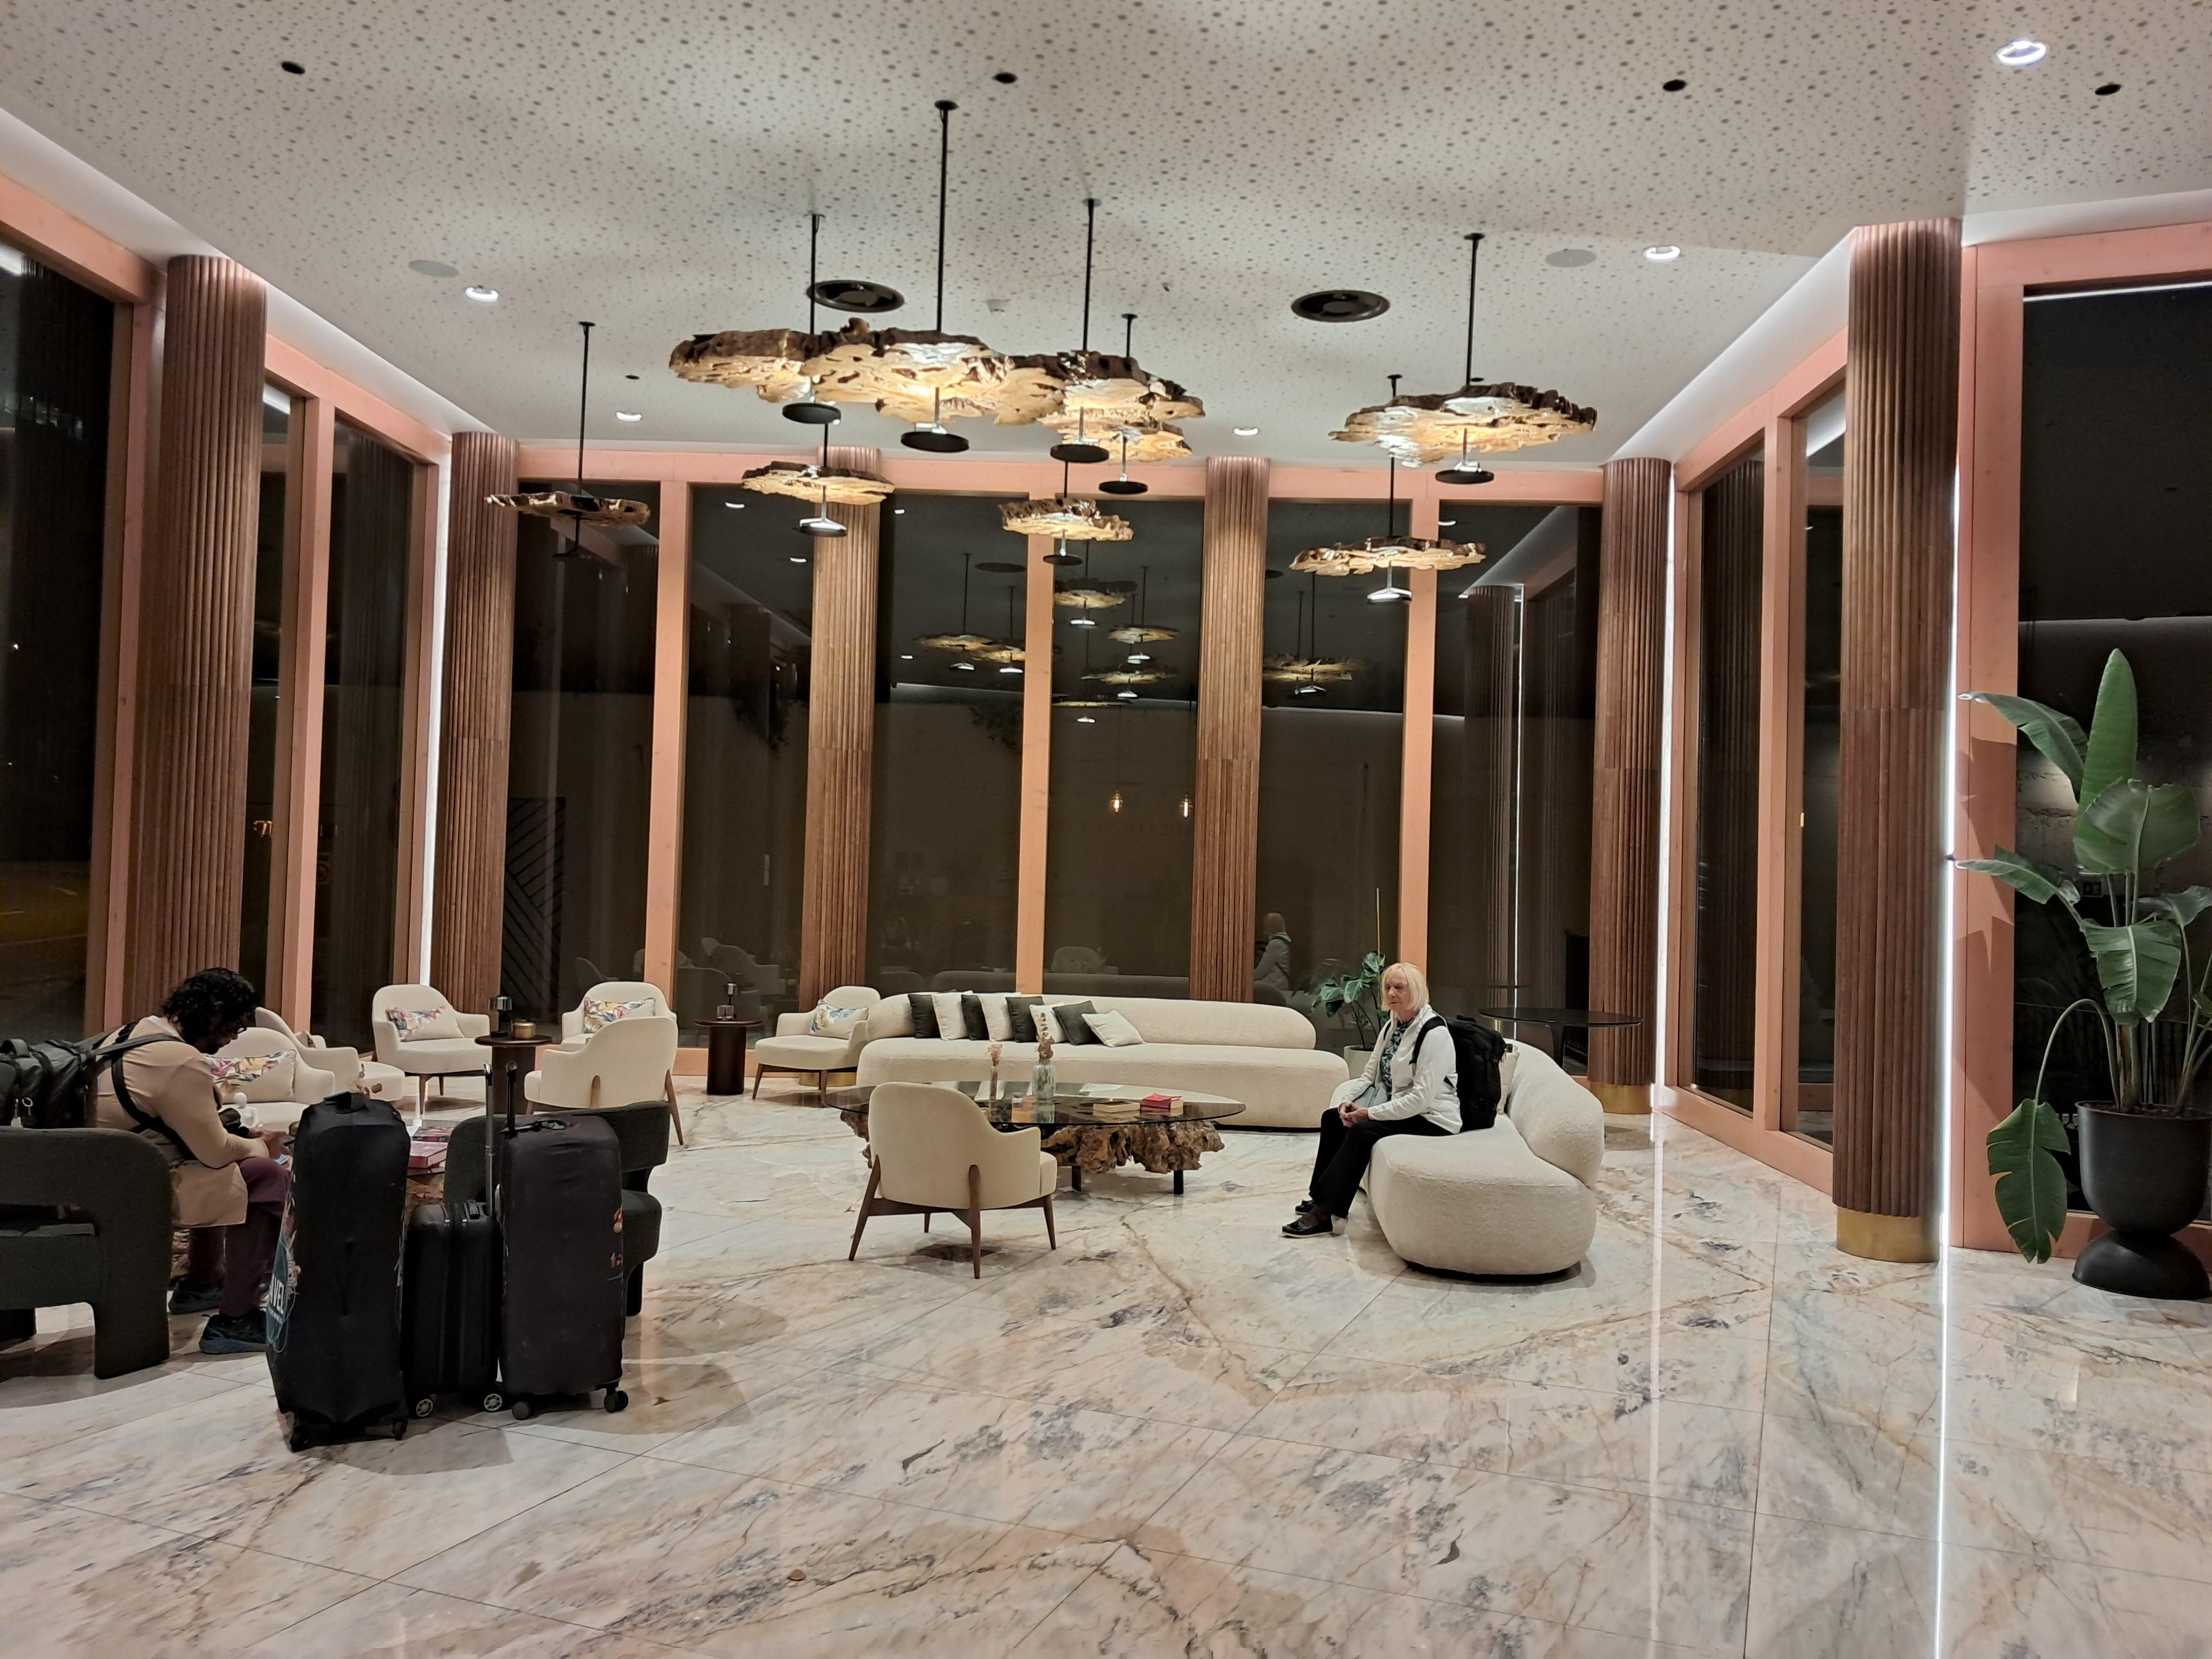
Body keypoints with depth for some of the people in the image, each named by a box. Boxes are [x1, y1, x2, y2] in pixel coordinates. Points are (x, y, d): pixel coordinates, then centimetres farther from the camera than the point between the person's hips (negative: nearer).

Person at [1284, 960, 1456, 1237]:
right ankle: (1321, 1196, 7)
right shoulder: (1392, 1025, 7)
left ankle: (1324, 1213, -22)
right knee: (1332, 1118, 0)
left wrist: (1370, 1113, -23)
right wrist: (1347, 1101, -10)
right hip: (1397, 1107, 9)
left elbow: (1421, 1098, -26)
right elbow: (1370, 1074, 10)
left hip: (1431, 1118, -9)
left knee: (1362, 1130, -27)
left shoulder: (1434, 1034, -20)